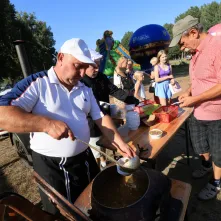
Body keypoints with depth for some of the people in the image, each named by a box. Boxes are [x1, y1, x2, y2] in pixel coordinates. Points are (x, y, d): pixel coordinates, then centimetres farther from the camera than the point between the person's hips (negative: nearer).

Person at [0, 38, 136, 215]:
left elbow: (101, 118, 3)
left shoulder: (85, 90, 4)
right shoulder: (36, 84, -15)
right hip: (51, 166, -5)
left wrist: (120, 144, -6)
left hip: (85, 159, 6)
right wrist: (47, 124, -33)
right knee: (61, 213, 19)